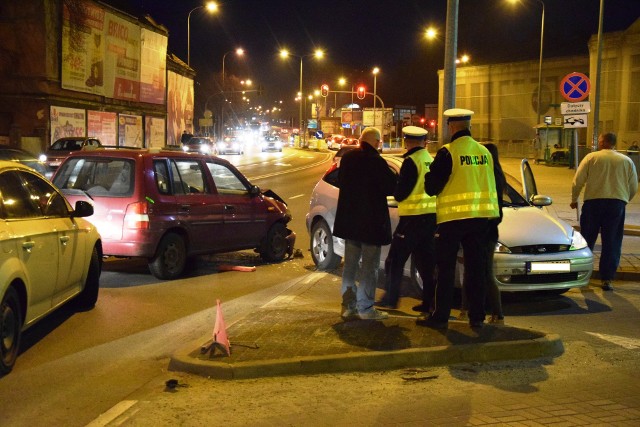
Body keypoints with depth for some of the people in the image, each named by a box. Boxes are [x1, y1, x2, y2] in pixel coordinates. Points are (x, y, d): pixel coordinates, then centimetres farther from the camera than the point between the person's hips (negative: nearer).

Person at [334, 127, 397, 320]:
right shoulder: (377, 162, -18)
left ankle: (348, 305, 17)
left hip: (349, 219, 7)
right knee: (369, 266, 1)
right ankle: (366, 307, 3)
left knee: (350, 264, 14)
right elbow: (391, 187, -14)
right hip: (372, 221, -6)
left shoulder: (347, 157, 4)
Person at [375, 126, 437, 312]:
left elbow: (400, 193, -14)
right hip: (431, 215, 7)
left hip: (414, 217, -7)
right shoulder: (431, 160, 8)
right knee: (426, 261, 13)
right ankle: (429, 301, 13)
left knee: (395, 259, 3)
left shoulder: (411, 161, -13)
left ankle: (390, 298, 6)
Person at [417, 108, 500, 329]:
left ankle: (440, 316, 7)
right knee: (476, 268, 11)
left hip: (453, 217, -5)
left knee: (446, 269, 4)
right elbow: (492, 184, 14)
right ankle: (477, 316, 15)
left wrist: (430, 175, 10)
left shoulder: (447, 153, -12)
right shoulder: (484, 151, 5)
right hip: (480, 217, 5)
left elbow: (431, 187, -10)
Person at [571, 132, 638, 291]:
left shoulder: (591, 157, 2)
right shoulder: (627, 161, 8)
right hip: (617, 203, 1)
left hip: (593, 202, -1)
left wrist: (574, 199, 13)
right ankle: (607, 279, 4)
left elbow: (578, 181, 0)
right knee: (611, 244, 5)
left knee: (587, 239, 13)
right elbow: (634, 187, 10)